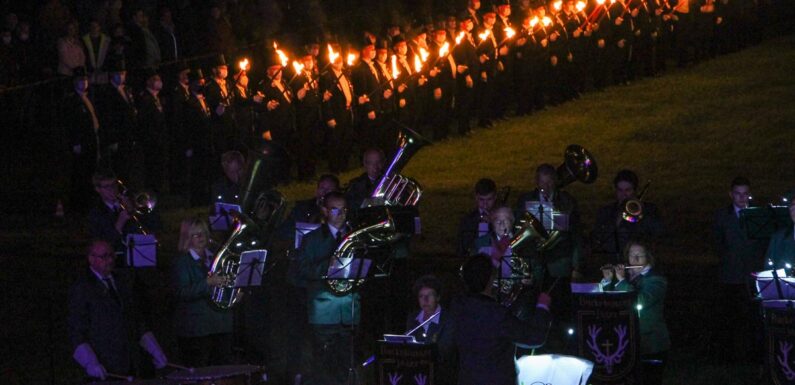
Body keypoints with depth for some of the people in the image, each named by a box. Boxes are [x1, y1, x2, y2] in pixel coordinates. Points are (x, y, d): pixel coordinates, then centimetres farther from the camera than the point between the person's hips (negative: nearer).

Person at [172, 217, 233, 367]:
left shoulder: (214, 258, 16)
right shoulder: (182, 262, -3)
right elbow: (182, 293, -16)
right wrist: (208, 283, -25)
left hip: (222, 325, 6)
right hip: (195, 328, -6)